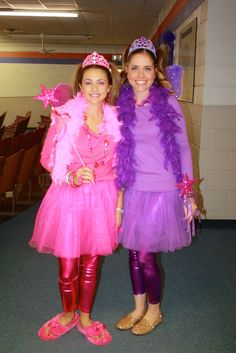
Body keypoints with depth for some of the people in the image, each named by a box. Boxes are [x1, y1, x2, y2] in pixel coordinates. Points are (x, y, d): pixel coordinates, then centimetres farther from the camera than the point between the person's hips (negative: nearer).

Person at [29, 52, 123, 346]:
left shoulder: (115, 119, 2)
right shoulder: (65, 116, -8)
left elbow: (118, 166, 8)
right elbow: (47, 159, -4)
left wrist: (119, 203, 5)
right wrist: (73, 176, -20)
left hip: (102, 198, 3)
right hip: (69, 197, -2)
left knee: (90, 264, 14)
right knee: (67, 267, 8)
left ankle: (85, 318, 36)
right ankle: (68, 315, 36)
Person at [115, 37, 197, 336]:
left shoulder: (168, 102, -7)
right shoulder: (121, 106, 3)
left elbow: (183, 148, -3)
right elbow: (117, 151, 9)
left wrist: (188, 193, -4)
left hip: (162, 190, -4)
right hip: (132, 190, 4)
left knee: (146, 255, 1)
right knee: (133, 252, 14)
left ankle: (154, 311, 28)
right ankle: (138, 308, 36)